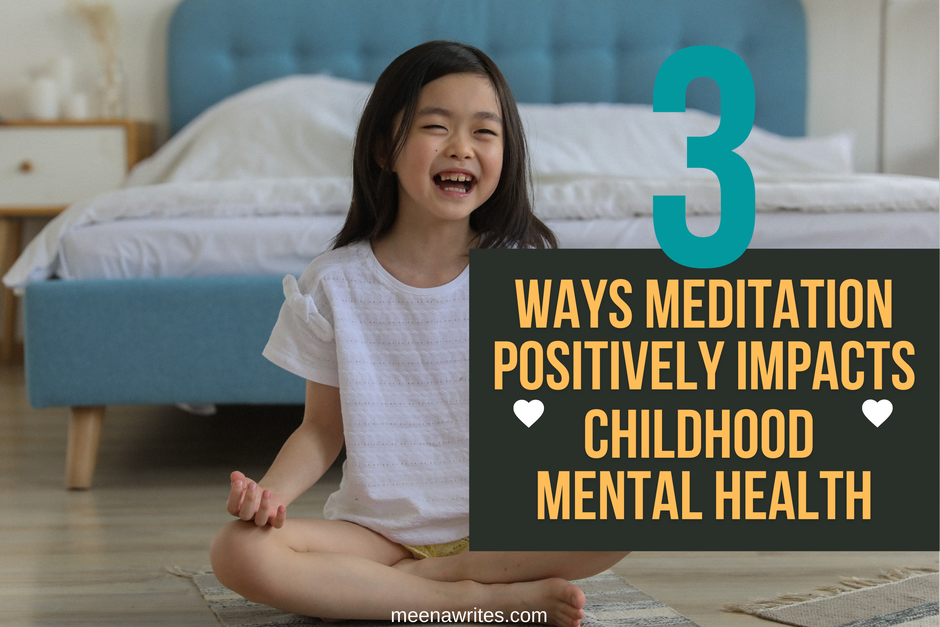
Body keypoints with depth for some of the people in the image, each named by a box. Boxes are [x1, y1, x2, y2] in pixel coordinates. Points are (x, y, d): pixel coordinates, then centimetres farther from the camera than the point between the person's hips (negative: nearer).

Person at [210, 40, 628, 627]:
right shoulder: (334, 284, -1)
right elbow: (323, 429, 4)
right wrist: (271, 491, -15)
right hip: (378, 527, 1)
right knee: (237, 551, -27)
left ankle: (405, 579, -16)